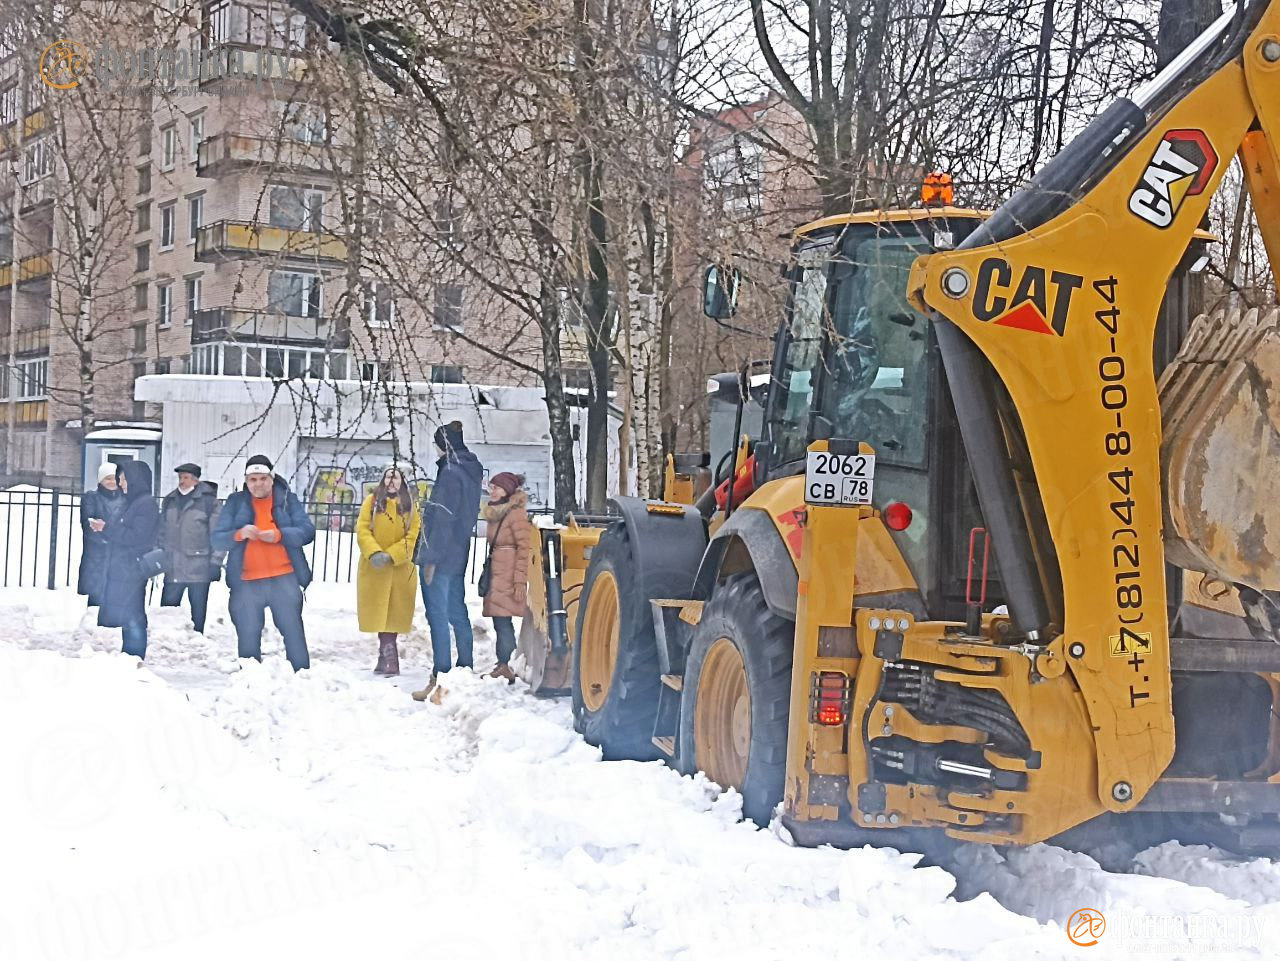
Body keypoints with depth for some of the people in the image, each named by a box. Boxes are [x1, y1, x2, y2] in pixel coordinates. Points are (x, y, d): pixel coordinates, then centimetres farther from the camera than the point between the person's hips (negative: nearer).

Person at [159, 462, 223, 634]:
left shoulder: (208, 500, -6)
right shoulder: (170, 500, 11)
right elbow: (162, 531, 19)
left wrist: (215, 562, -10)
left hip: (199, 568, -5)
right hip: (172, 568, 5)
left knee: (198, 612, 5)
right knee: (167, 608, 8)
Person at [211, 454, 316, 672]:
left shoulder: (287, 499, 6)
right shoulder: (236, 502, 8)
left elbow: (307, 531, -4)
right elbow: (217, 540, 0)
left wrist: (279, 535, -21)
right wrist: (239, 534, -20)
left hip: (284, 580, -1)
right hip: (247, 583, 1)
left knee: (293, 632, 2)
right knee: (248, 636, 5)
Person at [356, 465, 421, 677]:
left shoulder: (409, 506, 7)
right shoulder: (372, 501, 6)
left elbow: (413, 537, 0)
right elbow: (362, 530, -1)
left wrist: (391, 555, -13)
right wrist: (374, 552, -17)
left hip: (400, 568, 0)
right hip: (374, 567, 0)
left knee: (393, 613, -3)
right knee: (381, 612, -3)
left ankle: (386, 657, 3)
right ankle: (389, 657, 0)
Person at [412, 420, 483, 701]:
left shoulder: (451, 473, -16)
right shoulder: (472, 471, 12)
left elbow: (443, 519, -19)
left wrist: (431, 558, -17)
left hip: (441, 557, -9)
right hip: (458, 557, 9)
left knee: (438, 617, -6)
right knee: (457, 614, 14)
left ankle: (439, 679, -6)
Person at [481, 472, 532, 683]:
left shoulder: (517, 513, -9)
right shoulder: (494, 513, 18)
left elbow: (524, 547, -13)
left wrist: (520, 581, -17)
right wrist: (488, 574, 21)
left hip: (509, 576, -8)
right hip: (496, 574, 8)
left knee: (503, 622, -12)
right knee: (502, 623, 6)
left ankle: (506, 667, -12)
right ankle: (506, 666, 9)